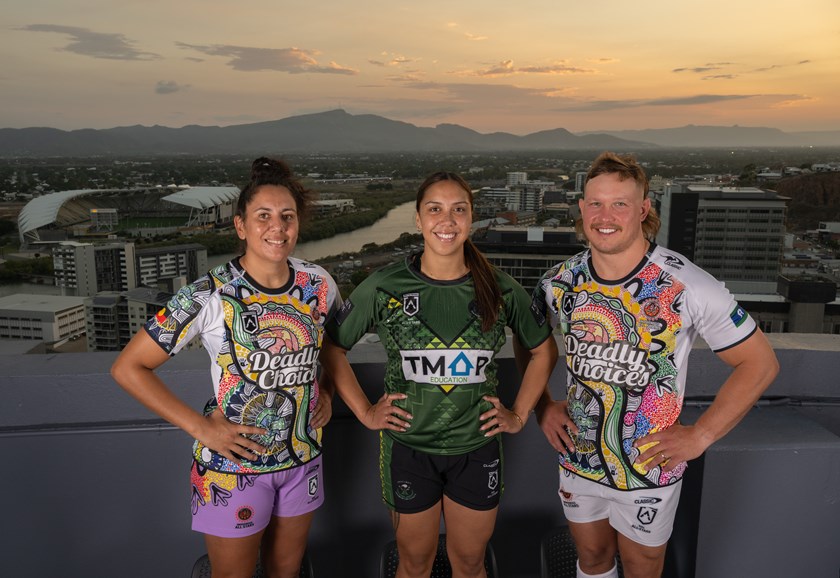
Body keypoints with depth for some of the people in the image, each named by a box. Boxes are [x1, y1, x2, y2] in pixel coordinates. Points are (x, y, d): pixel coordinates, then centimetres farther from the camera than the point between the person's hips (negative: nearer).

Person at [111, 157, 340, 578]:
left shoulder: (318, 283, -6)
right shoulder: (209, 297, -19)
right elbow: (128, 368, -14)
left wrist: (326, 390, 2)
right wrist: (199, 427, -18)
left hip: (303, 456, 4)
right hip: (234, 463, -4)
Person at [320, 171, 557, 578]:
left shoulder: (501, 290, -6)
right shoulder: (384, 287, -11)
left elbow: (543, 350, 7)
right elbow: (331, 347, 0)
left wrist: (520, 414, 2)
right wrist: (365, 412, -4)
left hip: (477, 448, 1)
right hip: (407, 448, -1)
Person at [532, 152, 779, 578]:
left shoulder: (687, 285, -20)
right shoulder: (561, 282, -9)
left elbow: (759, 363, -12)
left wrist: (700, 436, -14)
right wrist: (543, 407, 0)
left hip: (649, 468, -3)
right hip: (578, 460, 3)